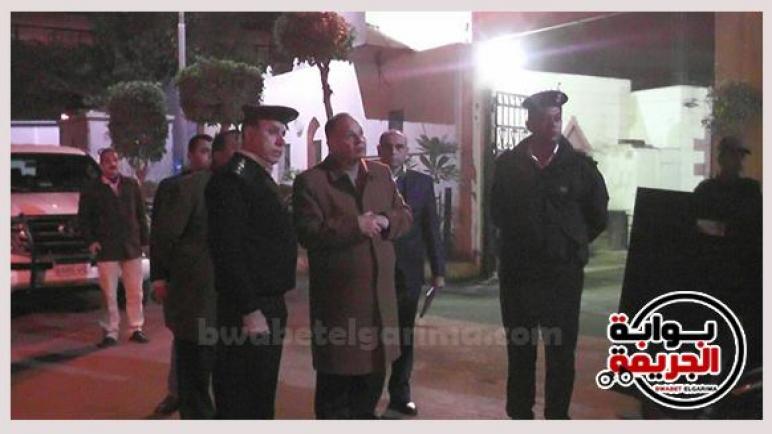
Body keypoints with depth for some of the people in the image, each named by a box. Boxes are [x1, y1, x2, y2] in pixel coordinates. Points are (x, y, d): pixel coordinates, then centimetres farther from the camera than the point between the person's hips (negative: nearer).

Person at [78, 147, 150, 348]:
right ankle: (110, 332, 10)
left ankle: (136, 329, 16)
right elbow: (83, 217, 7)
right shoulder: (91, 188, 4)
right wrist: (90, 241, -5)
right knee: (109, 294, 1)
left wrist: (144, 240, 8)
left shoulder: (131, 185, 10)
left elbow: (141, 214, 12)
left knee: (135, 292, 6)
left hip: (132, 248, 2)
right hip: (106, 249, -2)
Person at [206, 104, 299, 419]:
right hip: (248, 311, -9)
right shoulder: (232, 178, -15)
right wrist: (250, 311, -22)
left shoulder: (261, 178, 15)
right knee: (240, 401, 2)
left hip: (269, 306, 9)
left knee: (261, 396, 20)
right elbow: (228, 251, -21)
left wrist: (271, 307, 15)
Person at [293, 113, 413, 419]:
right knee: (336, 375, 8)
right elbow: (308, 232, -19)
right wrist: (355, 226, -22)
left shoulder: (381, 174, 10)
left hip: (379, 293, 6)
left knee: (374, 366, 19)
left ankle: (364, 416, 39)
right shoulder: (310, 181, -9)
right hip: (337, 296, -6)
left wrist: (386, 222, -11)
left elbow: (405, 215, 10)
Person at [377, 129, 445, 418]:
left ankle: (400, 395, 26)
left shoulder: (422, 182, 4)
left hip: (407, 272, 2)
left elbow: (431, 228, 4)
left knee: (404, 337, 12)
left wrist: (438, 269, 2)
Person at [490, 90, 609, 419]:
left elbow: (598, 217, 8)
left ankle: (557, 417, 21)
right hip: (517, 273, 1)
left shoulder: (580, 166, -3)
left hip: (563, 275, -1)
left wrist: (571, 245, 11)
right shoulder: (507, 164, -1)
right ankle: (519, 415, 26)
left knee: (561, 354, 7)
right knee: (519, 351, 11)